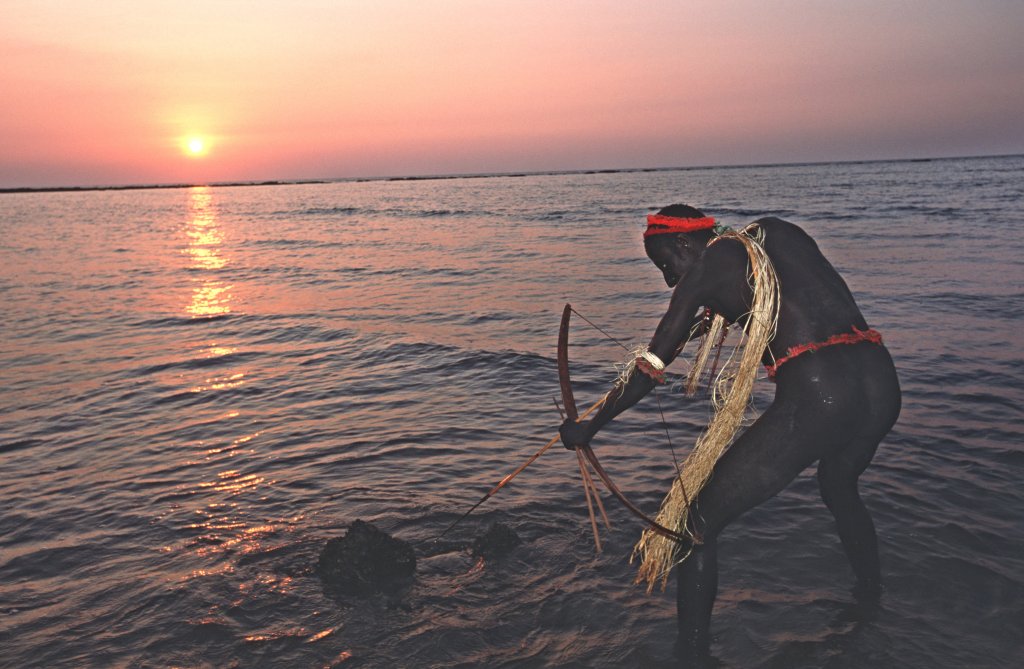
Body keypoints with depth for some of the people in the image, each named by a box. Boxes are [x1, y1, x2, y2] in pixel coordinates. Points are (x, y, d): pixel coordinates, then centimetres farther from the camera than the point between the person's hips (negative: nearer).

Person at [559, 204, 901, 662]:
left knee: (699, 523, 4)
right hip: (883, 383, 8)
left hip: (814, 396, -8)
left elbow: (653, 364, 5)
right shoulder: (778, 232, 20)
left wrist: (590, 426, 15)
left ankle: (691, 652, 11)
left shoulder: (707, 264, 4)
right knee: (839, 488, 39)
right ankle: (871, 598, 55)